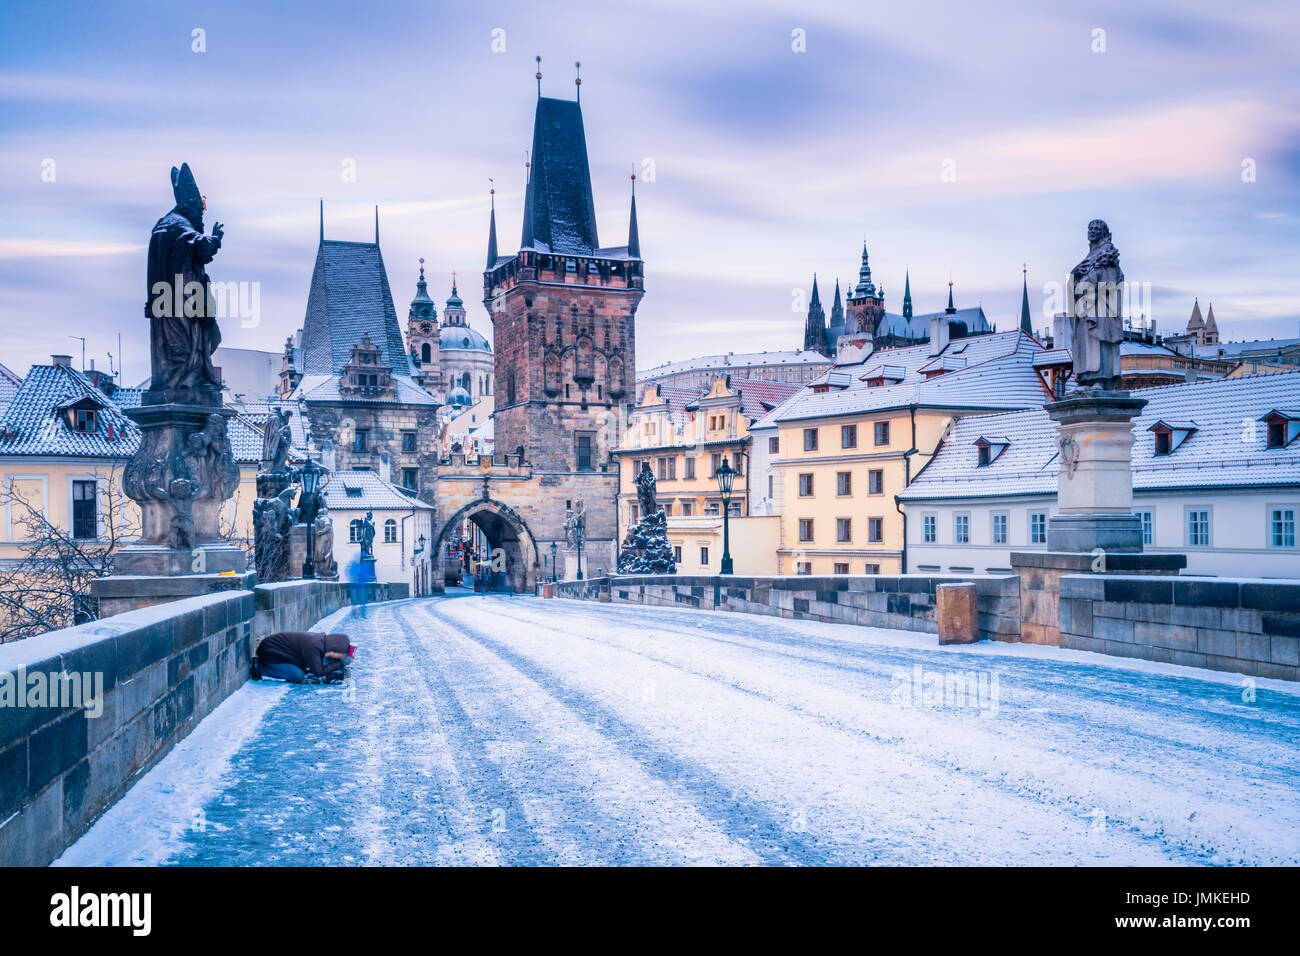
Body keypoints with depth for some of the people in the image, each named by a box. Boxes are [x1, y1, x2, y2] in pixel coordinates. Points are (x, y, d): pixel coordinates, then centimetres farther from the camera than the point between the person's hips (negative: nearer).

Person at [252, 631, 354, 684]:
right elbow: (318, 672, -26)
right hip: (269, 653, -9)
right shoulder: (313, 646, -31)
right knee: (298, 675, -16)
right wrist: (339, 663, -17)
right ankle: (258, 668, -9)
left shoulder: (321, 638, -4)